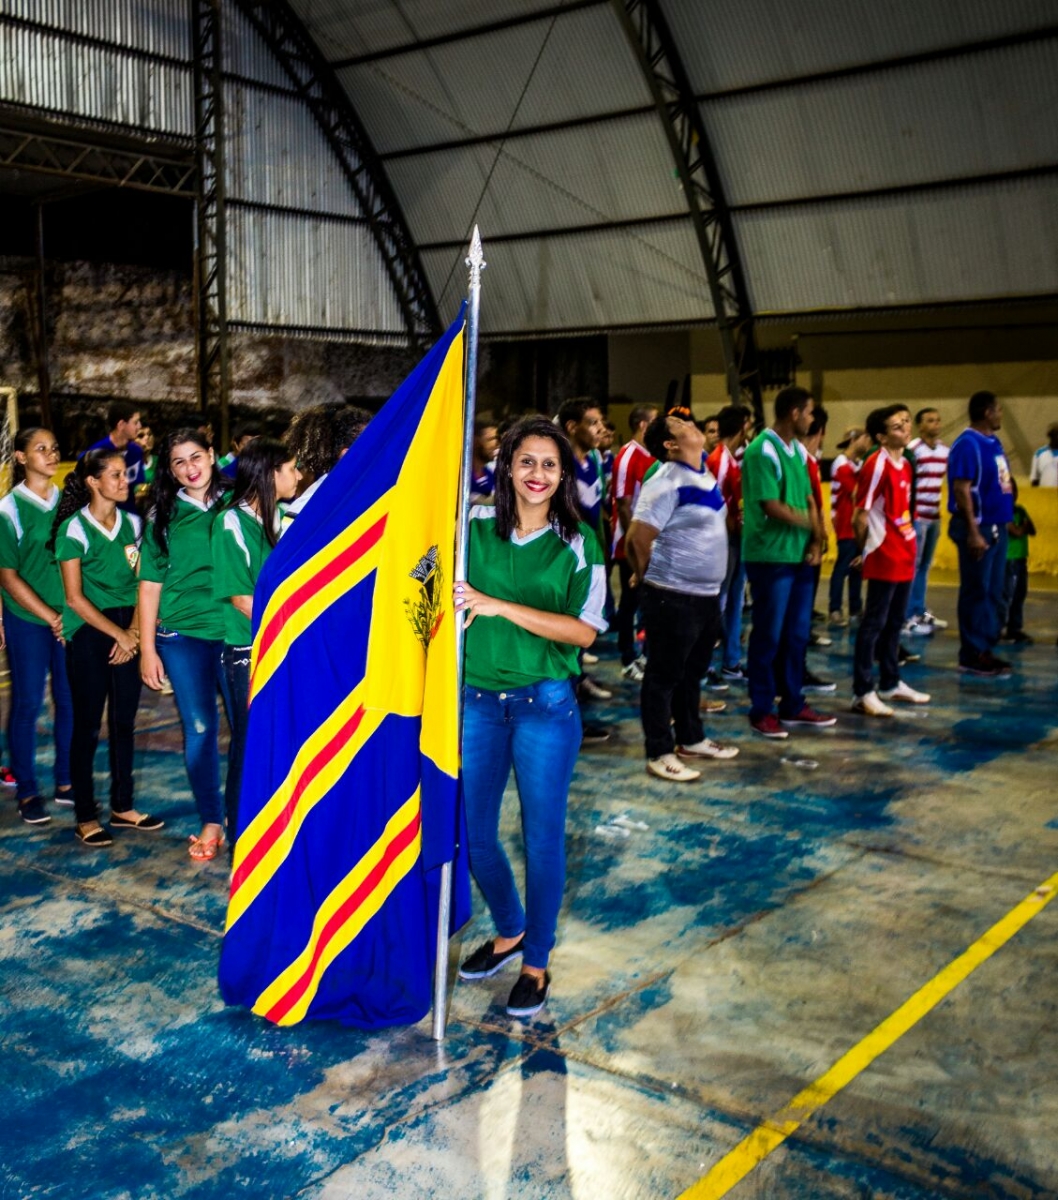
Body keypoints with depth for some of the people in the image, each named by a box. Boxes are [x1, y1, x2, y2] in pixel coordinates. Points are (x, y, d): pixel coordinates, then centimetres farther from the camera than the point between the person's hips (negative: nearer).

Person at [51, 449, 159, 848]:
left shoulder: (132, 523, 6)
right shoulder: (74, 528, -9)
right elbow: (74, 597, -11)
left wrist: (134, 630, -7)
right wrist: (117, 634, -11)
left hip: (127, 632, 5)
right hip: (88, 634, -5)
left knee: (124, 722, 10)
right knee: (88, 726, 2)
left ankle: (122, 807, 22)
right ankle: (85, 817, 12)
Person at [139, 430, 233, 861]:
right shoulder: (163, 516, 6)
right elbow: (149, 585, 6)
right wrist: (147, 649, 1)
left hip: (235, 633, 0)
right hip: (182, 636, 0)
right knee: (199, 730, 4)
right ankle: (211, 823, 17)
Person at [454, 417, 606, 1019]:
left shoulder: (578, 543, -5)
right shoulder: (474, 526, 0)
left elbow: (584, 630, -14)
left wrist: (499, 606, -21)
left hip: (544, 704, -3)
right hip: (476, 701, 3)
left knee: (543, 837, 6)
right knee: (474, 831, 13)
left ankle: (537, 962, 25)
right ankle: (510, 931, 39)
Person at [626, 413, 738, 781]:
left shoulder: (703, 470, 9)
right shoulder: (667, 482, -19)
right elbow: (637, 538, -21)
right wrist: (653, 578, -5)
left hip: (707, 594, 9)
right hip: (673, 598, -9)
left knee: (693, 671, 20)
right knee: (664, 675, 2)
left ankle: (691, 739, 35)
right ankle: (660, 754, 10)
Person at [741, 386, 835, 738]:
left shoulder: (798, 450, 12)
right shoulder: (762, 450, -15)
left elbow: (809, 499, 11)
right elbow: (772, 507, -19)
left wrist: (815, 540, -2)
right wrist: (810, 524, -7)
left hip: (800, 555, 8)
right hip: (771, 557, -8)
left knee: (796, 634, 14)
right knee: (768, 636, 0)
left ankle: (793, 705, 24)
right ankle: (761, 710, 10)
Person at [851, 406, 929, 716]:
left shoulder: (905, 465, 11)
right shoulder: (877, 465, -15)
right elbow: (860, 517, -14)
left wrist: (908, 544, 12)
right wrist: (868, 549, -3)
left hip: (904, 556, 8)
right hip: (883, 559, -8)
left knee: (895, 622, 16)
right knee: (874, 623, -4)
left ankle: (891, 684, 27)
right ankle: (862, 693, 0)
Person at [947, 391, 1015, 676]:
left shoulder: (994, 442, 13)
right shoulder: (968, 444, -13)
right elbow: (961, 490, -18)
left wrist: (1007, 520, 13)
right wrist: (973, 533, -22)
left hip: (997, 527, 9)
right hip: (978, 528, -9)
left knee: (994, 593, 12)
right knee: (976, 592, -2)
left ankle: (985, 649, 21)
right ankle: (972, 655, 5)